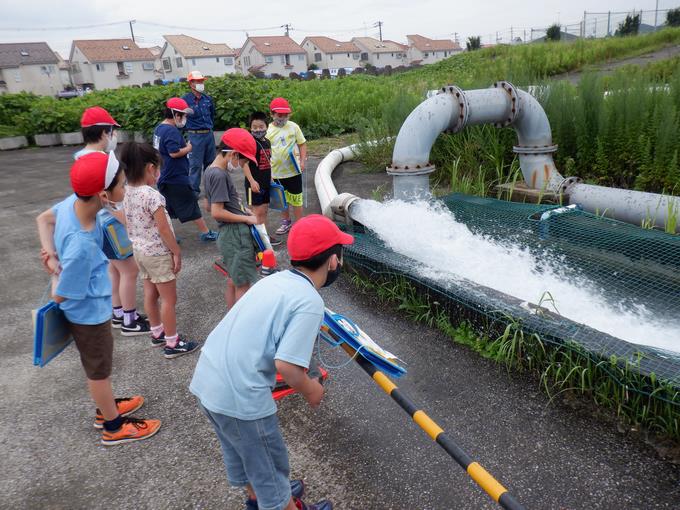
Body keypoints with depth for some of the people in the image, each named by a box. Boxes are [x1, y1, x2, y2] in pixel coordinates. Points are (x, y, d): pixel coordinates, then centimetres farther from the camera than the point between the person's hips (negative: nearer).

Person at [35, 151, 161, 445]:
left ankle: (107, 408, 51)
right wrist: (60, 274, -7)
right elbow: (61, 296, -25)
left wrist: (51, 256, -6)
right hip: (89, 312, -8)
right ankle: (114, 427, 38)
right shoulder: (81, 246, -39)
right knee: (99, 370, 15)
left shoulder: (74, 200, -17)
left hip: (89, 308, 8)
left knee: (96, 365, 28)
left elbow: (43, 218, 4)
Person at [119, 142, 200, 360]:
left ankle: (157, 333, 35)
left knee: (150, 294, 20)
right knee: (169, 299, 3)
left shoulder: (126, 192, 0)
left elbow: (129, 223, 10)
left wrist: (137, 243, 20)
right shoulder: (151, 195, -25)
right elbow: (164, 229, -22)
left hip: (139, 250, 8)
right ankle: (172, 344, 13)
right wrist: (177, 252, -12)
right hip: (158, 253, -8)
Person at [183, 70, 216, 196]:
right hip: (195, 135, -5)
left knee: (210, 162, 14)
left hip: (209, 134, 5)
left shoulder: (208, 99, 6)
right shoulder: (185, 99, -10)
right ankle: (194, 190, 7)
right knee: (196, 164, -2)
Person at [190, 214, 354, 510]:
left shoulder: (274, 280, 6)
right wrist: (310, 390, -4)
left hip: (205, 382, 9)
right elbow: (285, 365, -24)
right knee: (268, 463, 18)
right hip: (238, 396, -9)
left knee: (239, 450, 31)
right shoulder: (310, 302, -18)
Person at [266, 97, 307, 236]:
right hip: (276, 171, 3)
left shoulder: (293, 126, -4)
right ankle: (286, 222, 35)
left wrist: (302, 161, -9)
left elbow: (302, 144, 2)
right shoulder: (268, 130, -2)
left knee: (296, 199, 4)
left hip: (293, 170, -2)